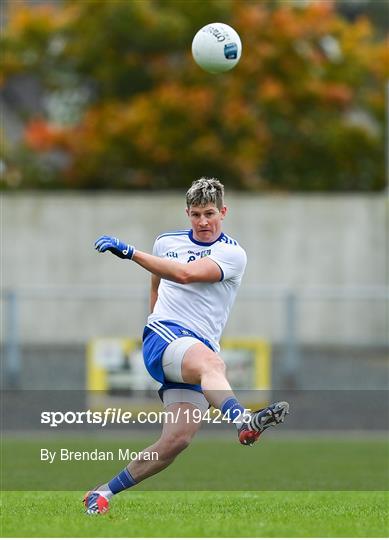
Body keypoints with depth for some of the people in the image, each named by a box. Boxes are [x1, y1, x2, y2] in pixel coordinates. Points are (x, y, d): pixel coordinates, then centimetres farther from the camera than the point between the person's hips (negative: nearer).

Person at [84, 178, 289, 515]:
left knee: (178, 440, -15)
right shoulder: (166, 243, 15)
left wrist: (131, 252, -19)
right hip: (164, 335, 0)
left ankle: (105, 492, 0)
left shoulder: (232, 253, 1)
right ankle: (243, 421, -67)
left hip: (201, 347, 1)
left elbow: (185, 274, -15)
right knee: (209, 361, -36)